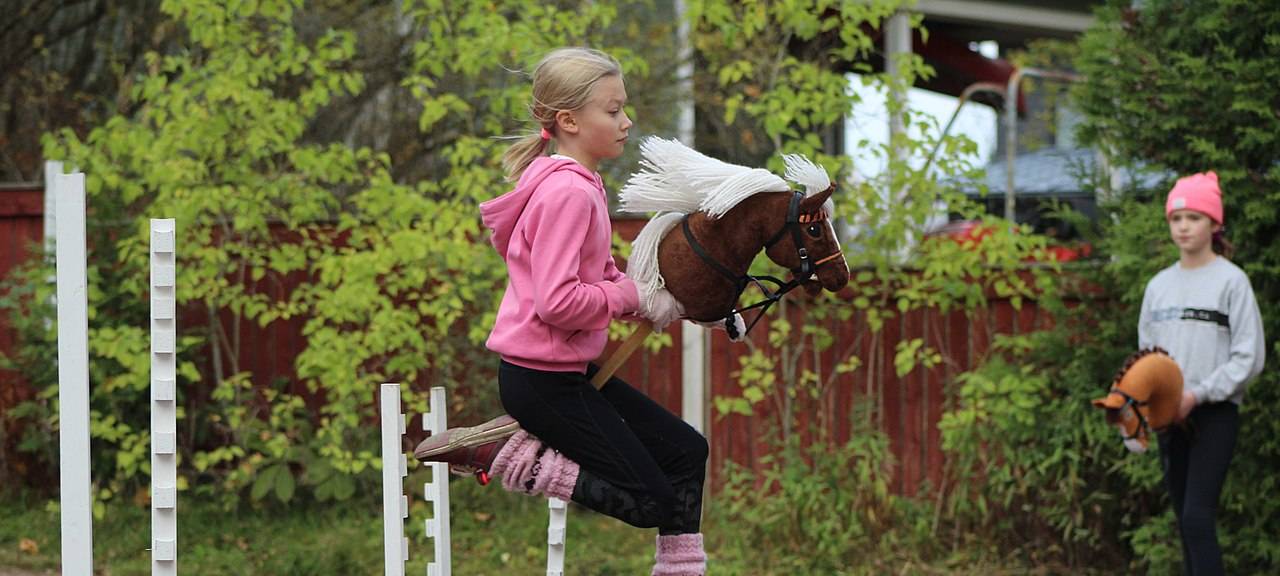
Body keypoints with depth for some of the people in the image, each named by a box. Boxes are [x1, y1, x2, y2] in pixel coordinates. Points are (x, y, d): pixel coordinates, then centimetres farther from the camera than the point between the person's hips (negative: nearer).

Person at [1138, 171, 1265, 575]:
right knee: (1186, 523, 7)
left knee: (1198, 518, -16)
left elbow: (1249, 356, -9)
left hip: (1215, 415, -6)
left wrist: (1198, 394, -16)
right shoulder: (1159, 285, 11)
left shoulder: (1231, 280, -5)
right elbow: (1146, 354, 18)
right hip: (1170, 417, 6)